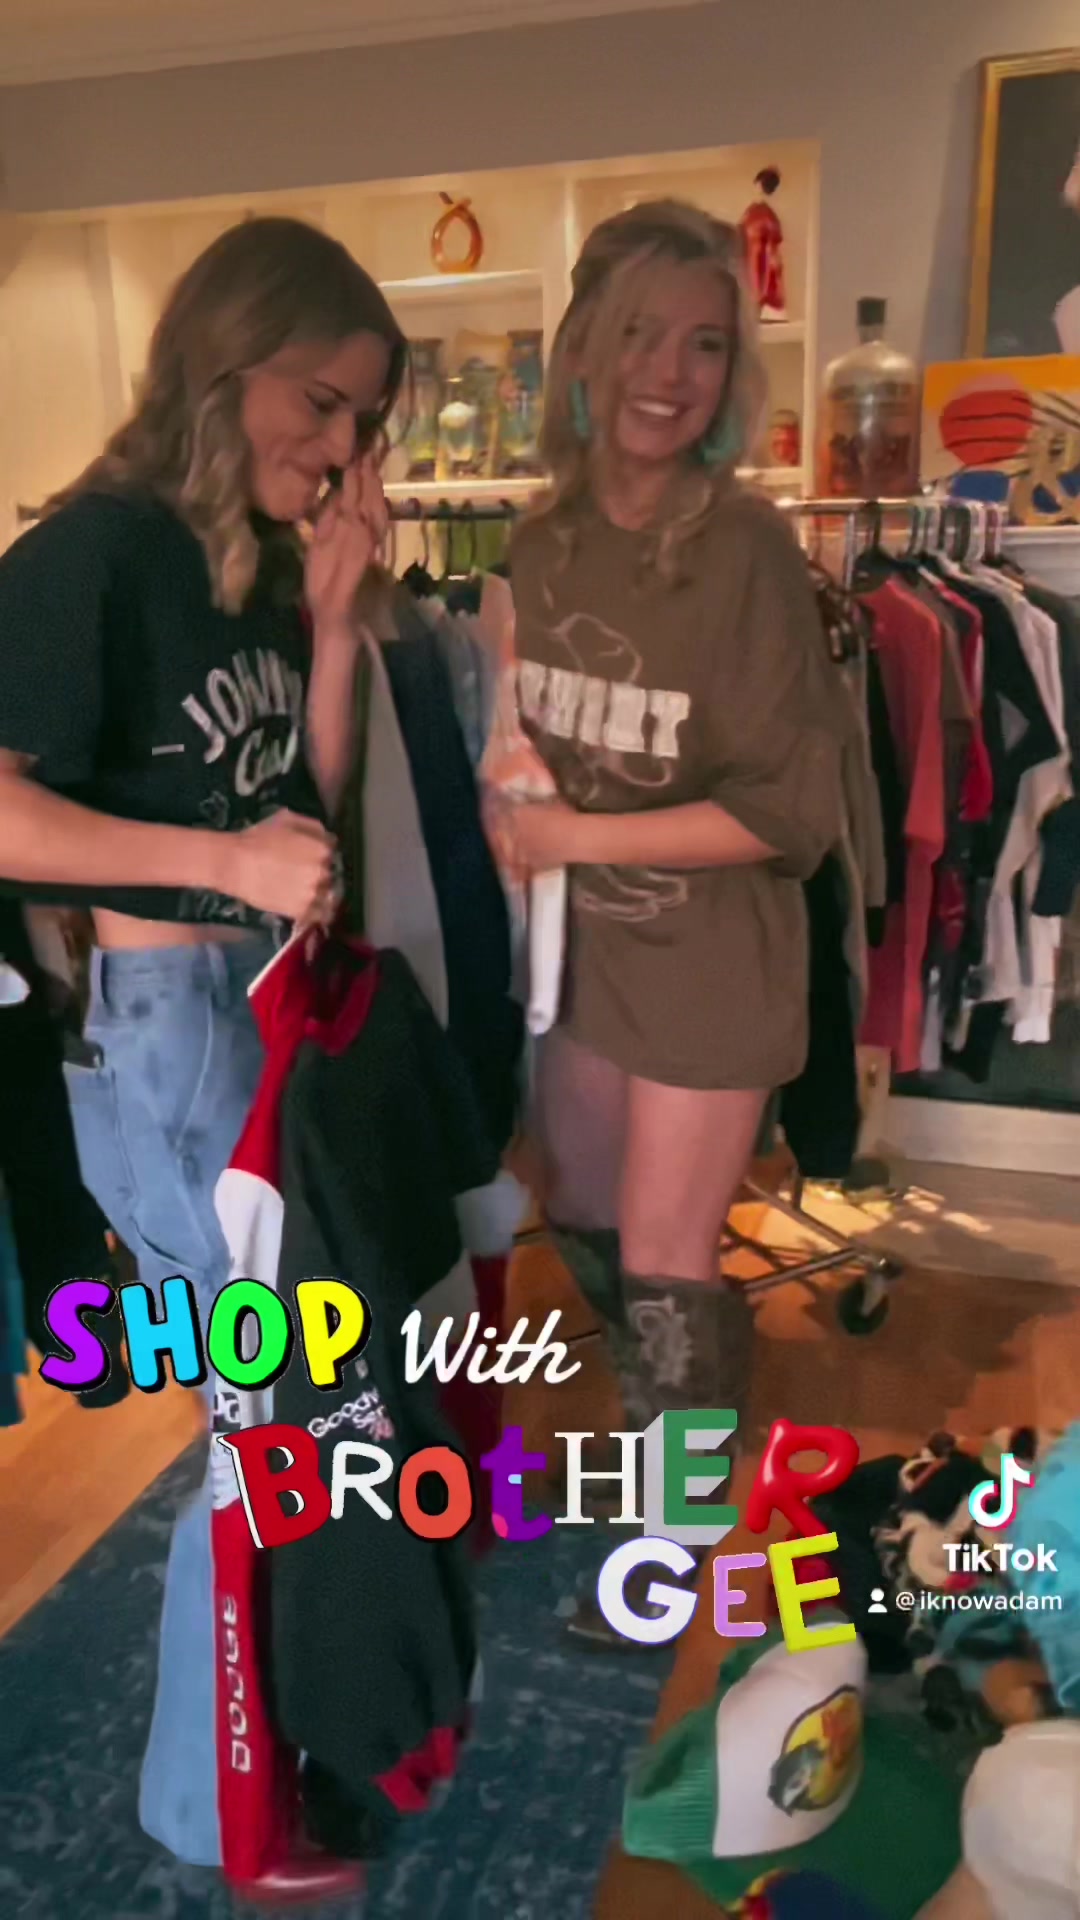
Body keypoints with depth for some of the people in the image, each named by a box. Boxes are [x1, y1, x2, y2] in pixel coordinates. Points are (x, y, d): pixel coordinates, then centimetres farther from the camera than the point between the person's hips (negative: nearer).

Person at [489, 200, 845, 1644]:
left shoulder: (746, 546, -18)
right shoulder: (546, 539, 0)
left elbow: (790, 809, -20)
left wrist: (572, 837, -20)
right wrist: (508, 816, -6)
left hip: (709, 962, -6)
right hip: (582, 945, 6)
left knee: (665, 1259, 8)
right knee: (581, 1223, 20)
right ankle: (653, 1429, 51)